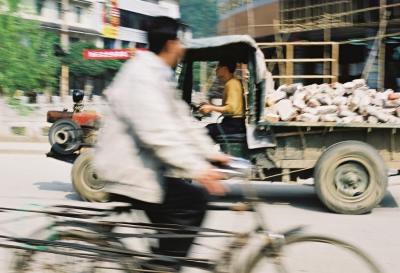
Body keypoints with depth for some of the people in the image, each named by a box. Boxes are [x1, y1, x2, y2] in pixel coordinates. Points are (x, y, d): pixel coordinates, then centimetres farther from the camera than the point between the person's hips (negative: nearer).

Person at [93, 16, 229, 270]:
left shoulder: (159, 75, 13)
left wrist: (210, 153, 3)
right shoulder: (142, 76, -22)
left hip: (143, 167, 11)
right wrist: (197, 167, -37)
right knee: (193, 201, -15)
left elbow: (183, 121, 11)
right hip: (131, 172, -11)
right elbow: (158, 132, -33)